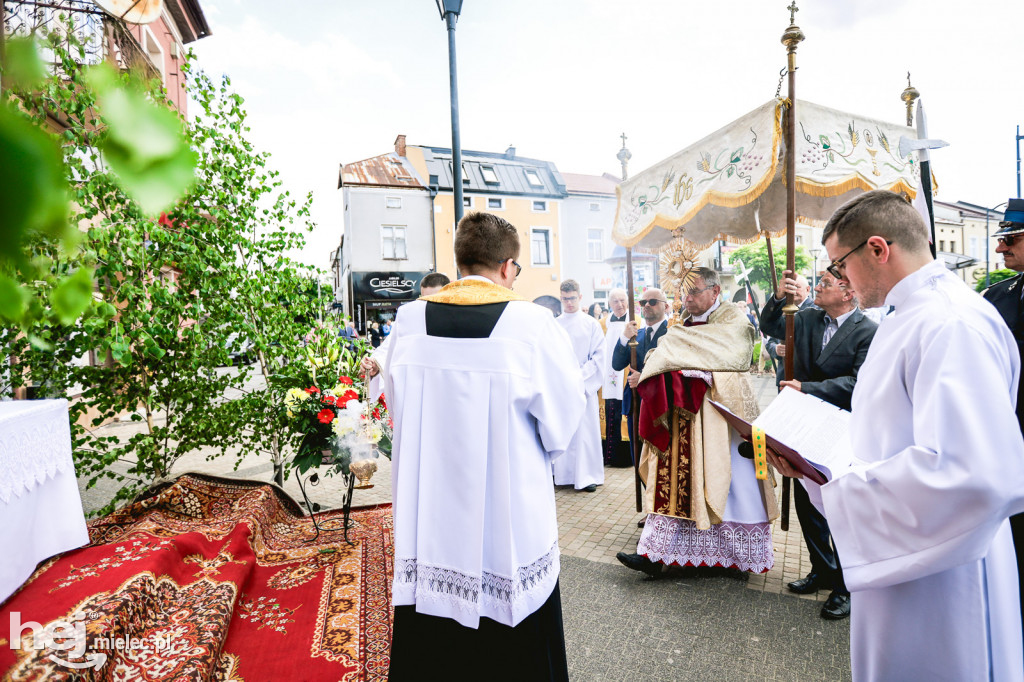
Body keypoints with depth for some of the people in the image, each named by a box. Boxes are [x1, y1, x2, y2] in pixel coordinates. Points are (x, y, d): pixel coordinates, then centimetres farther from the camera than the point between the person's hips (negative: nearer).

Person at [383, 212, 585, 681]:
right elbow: (563, 417, -7)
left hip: (428, 509, 4)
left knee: (432, 641, 21)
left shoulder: (409, 321, -6)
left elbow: (398, 404, 6)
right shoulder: (531, 323, -16)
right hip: (509, 515, -3)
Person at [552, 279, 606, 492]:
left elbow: (599, 356, -1)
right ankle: (563, 474, 17)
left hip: (584, 386, -2)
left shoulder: (592, 324, 3)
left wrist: (580, 376, -11)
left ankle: (587, 476, 8)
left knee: (585, 430, -1)